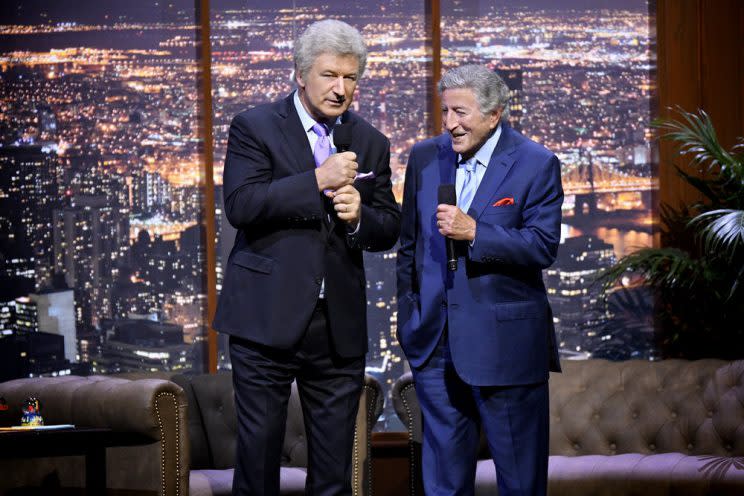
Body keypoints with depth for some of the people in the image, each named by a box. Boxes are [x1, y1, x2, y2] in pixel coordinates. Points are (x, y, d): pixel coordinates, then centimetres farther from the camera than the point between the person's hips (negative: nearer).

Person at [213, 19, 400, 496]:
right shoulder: (255, 127, -1)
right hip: (269, 318, -4)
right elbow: (240, 205, -15)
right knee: (259, 451, 1)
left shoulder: (370, 142, 11)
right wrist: (317, 181, -20)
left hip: (340, 325, 4)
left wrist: (360, 215, -9)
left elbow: (389, 229, 13)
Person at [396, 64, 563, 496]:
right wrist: (408, 314, 13)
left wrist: (473, 232, -24)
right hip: (435, 343, 4)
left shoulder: (537, 165, -7)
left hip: (506, 343, -4)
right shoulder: (425, 157, 7)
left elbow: (544, 247, -14)